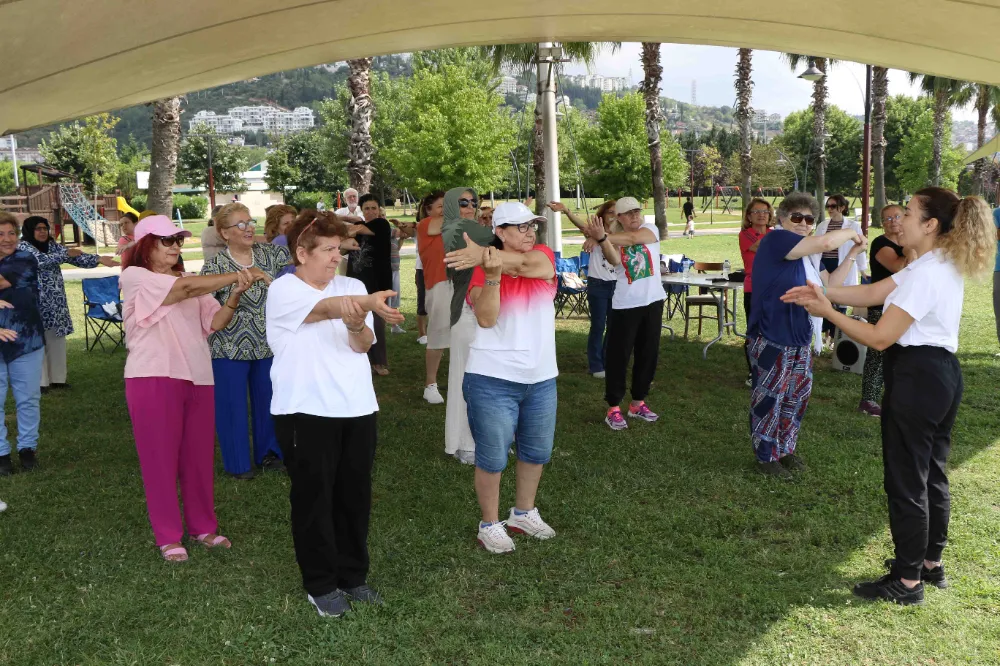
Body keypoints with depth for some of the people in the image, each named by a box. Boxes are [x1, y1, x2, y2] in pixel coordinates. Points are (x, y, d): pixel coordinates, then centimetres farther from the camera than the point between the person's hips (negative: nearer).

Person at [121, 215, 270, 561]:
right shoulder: (135, 277, -5)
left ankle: (203, 526, 24)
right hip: (154, 378, -6)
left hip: (197, 377, 6)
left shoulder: (188, 283, 17)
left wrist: (235, 295, -12)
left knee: (199, 456, 10)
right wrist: (239, 274, -20)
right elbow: (187, 288, -19)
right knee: (161, 458, 3)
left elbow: (215, 322, 6)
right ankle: (168, 536, 15)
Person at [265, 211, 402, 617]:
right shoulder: (283, 290, -7)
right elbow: (326, 308, -27)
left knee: (355, 495, 11)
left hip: (357, 408, 5)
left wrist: (357, 326, -27)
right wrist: (371, 303, -46)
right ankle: (320, 584, 21)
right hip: (305, 411, -4)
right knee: (314, 497, 5)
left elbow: (363, 344, -3)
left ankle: (352, 575, 28)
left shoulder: (353, 287, 8)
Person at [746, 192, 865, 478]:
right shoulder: (776, 240, -16)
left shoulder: (806, 256, 12)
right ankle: (766, 456, 18)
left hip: (801, 341, 9)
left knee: (797, 397, 18)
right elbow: (827, 242, -27)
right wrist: (850, 232, -7)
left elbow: (829, 286, 17)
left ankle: (785, 449, 34)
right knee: (769, 401, 3)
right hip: (772, 340, -9)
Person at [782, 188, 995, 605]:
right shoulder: (945, 265, 11)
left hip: (916, 379, -10)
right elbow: (871, 293, 9)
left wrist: (828, 312, -12)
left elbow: (880, 337, -22)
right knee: (931, 475, 20)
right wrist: (822, 293, 0)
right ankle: (930, 563, 34)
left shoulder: (925, 274, -22)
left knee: (906, 481, 1)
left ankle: (908, 582, 12)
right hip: (943, 373, 10)